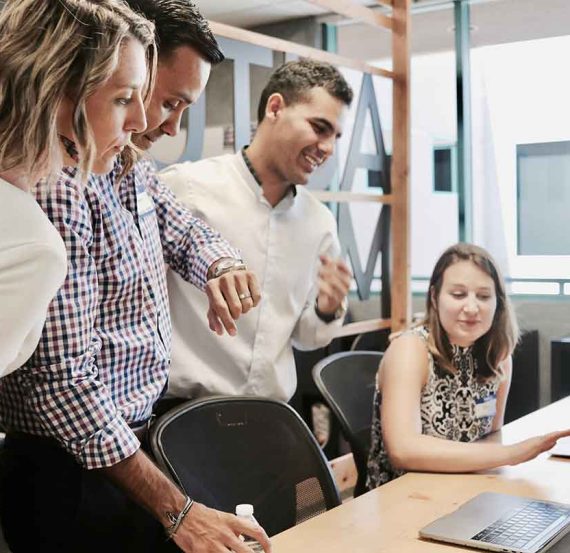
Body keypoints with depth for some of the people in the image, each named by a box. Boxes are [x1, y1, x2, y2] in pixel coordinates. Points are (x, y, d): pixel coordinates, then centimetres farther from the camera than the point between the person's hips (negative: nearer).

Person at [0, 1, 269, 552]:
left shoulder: (135, 173, 4)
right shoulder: (59, 187, -24)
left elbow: (187, 232, 20)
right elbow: (63, 379, -27)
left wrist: (223, 268, -5)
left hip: (134, 443, 8)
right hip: (71, 473, -8)